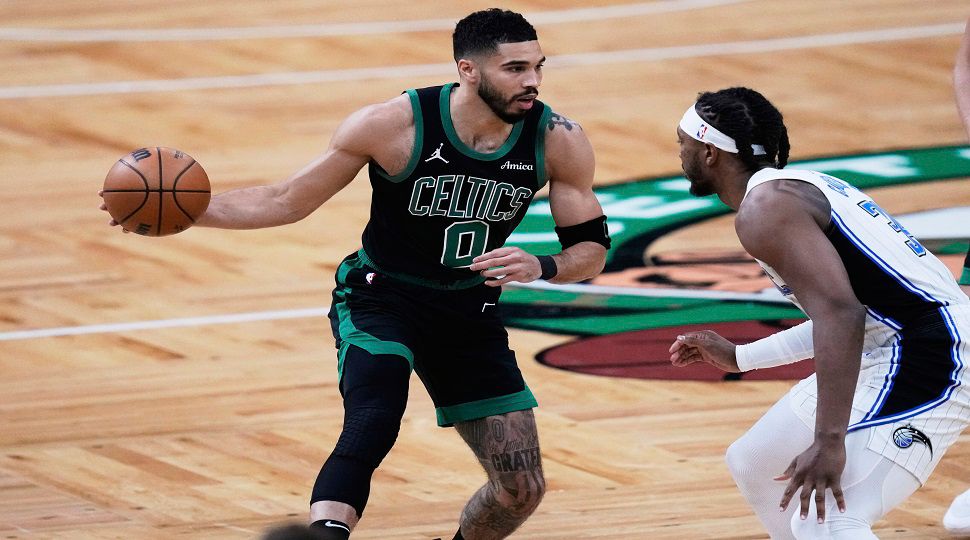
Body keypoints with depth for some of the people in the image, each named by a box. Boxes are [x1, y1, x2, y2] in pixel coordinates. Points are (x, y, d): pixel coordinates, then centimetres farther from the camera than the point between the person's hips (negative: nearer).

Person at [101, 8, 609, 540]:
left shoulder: (557, 141, -15)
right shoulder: (392, 124, -22)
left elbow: (591, 249, -5)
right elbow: (288, 202, -10)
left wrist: (540, 268, -28)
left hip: (470, 313, 4)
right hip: (382, 297, -4)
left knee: (522, 490, 3)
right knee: (371, 427, -34)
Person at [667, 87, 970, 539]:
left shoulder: (763, 209, -14)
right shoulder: (797, 186, 17)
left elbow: (839, 313, -27)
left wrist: (830, 440, -31)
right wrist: (738, 357, 32)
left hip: (929, 359, -11)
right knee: (752, 465, 22)